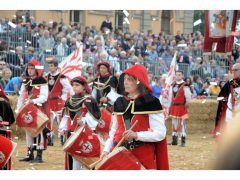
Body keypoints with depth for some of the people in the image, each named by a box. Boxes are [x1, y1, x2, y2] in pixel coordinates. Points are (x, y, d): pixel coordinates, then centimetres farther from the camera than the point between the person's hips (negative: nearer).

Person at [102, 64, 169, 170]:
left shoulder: (151, 103, -5)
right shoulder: (119, 102, 14)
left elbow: (160, 133, -10)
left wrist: (137, 135, -22)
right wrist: (107, 150, 5)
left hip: (144, 156, -5)